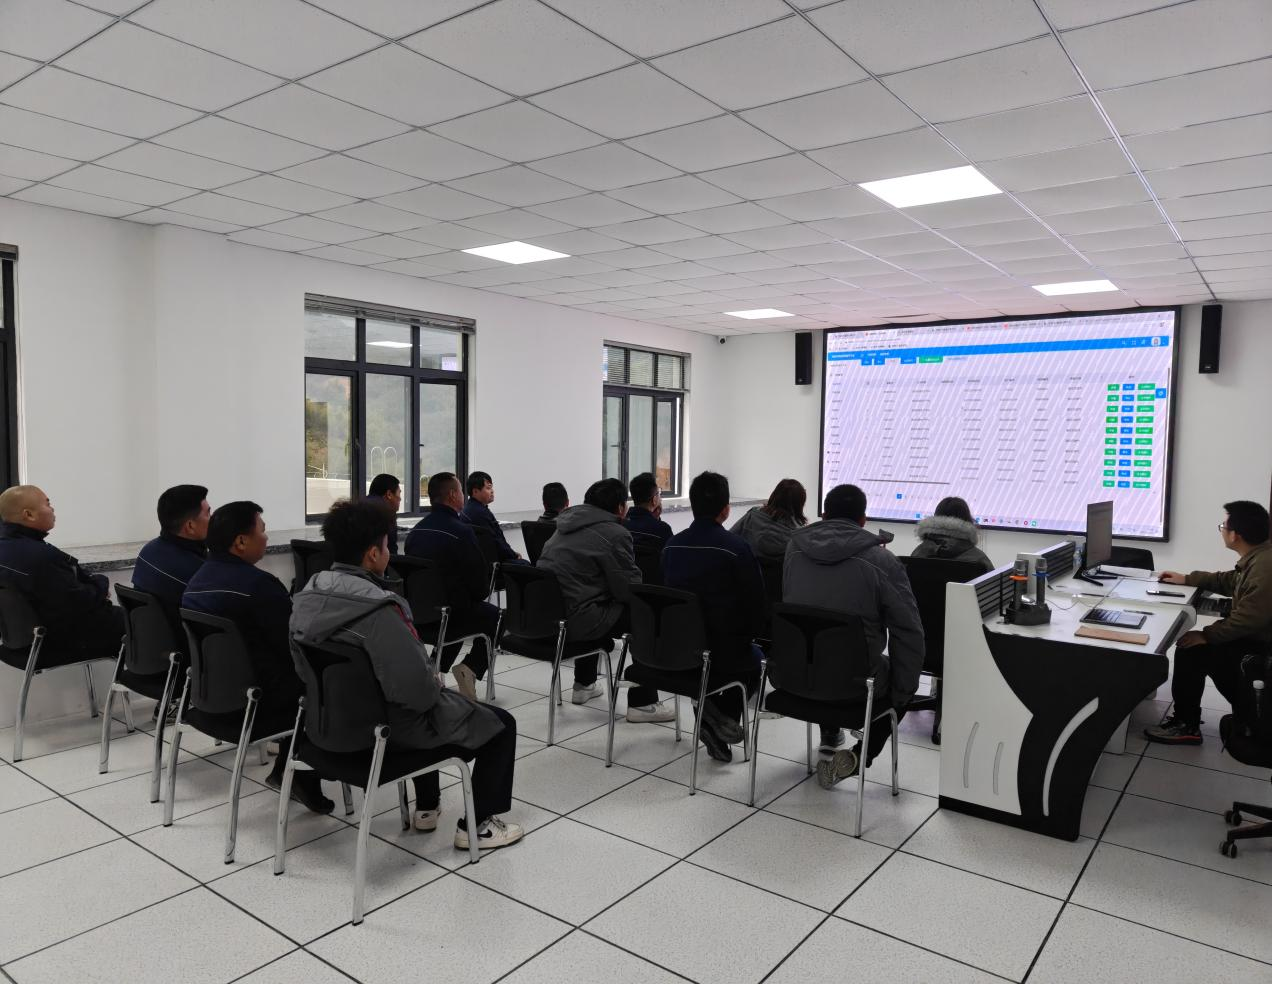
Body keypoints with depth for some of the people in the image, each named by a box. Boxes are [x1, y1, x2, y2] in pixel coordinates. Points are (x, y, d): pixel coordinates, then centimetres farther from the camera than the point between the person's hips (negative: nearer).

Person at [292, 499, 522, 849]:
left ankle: (427, 807, 44)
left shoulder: (307, 596, -6)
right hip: (389, 727, -8)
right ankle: (477, 825, 18)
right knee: (501, 724, 10)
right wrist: (436, 685, -9)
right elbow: (417, 688, -34)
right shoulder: (378, 610, -32)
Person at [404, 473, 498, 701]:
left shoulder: (415, 531, 4)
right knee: (494, 616, 18)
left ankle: (436, 667, 23)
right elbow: (480, 578, -13)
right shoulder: (461, 531, -17)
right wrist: (478, 595, 12)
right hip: (450, 612, -6)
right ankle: (470, 668, 4)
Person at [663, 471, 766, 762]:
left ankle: (709, 709, 17)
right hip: (722, 651, -5)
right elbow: (756, 606, -11)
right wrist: (743, 638, 9)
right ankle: (723, 714, 7)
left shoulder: (672, 545, 0)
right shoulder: (737, 547, -17)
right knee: (756, 658, 28)